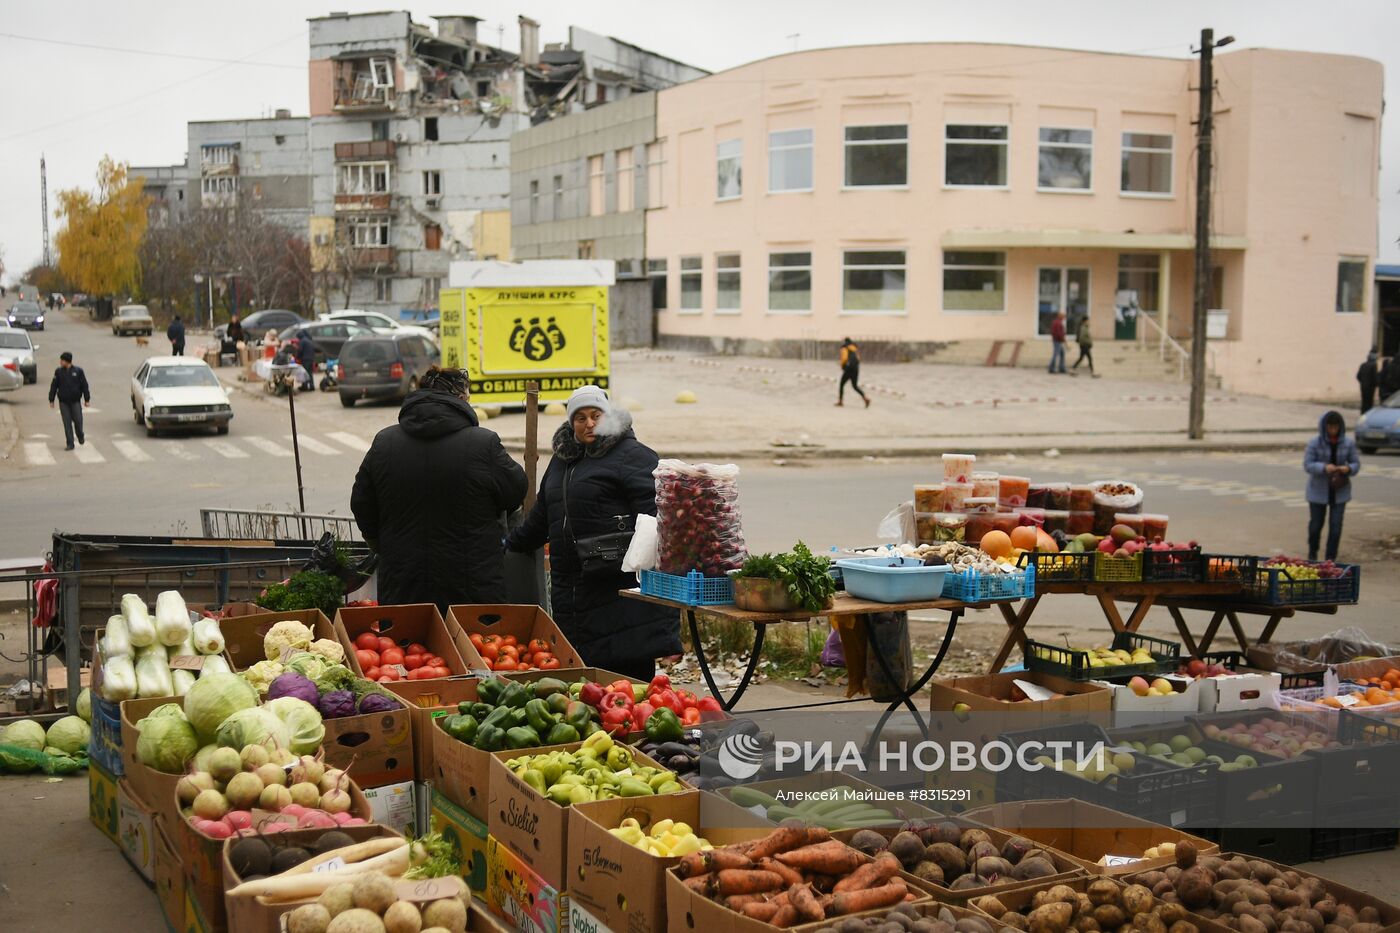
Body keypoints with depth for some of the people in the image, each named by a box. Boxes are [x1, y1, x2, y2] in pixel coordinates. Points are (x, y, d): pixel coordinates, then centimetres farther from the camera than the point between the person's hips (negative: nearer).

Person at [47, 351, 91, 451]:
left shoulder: (78, 371, -3)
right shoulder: (58, 372, 2)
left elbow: (84, 386, 1)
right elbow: (54, 386, 6)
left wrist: (87, 399, -1)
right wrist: (51, 400, 4)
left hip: (75, 401, -1)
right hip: (63, 402, 1)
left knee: (78, 420, -2)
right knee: (67, 423, 0)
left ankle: (81, 437, 28)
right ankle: (70, 444, 4)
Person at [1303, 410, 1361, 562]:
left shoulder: (1348, 443, -2)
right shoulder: (1315, 443, -9)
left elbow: (1356, 463, 4)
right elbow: (1307, 464, -10)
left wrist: (1348, 468, -19)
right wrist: (1324, 467, -28)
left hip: (1339, 490, 1)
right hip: (1319, 490, -1)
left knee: (1336, 525, -3)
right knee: (1316, 523, 9)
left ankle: (1331, 558, 8)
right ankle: (1312, 553, 35)